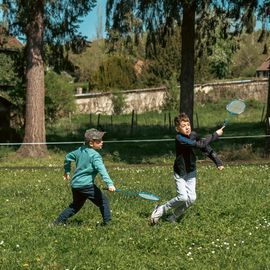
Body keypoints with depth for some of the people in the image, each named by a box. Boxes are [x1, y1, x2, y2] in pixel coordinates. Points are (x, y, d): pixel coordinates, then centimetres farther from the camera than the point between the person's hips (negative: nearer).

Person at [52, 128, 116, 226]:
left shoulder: (81, 150, 10)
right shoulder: (95, 155, -14)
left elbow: (68, 157, 24)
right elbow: (102, 170, -27)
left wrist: (67, 171, 37)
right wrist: (109, 183, -35)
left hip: (75, 184, 8)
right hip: (86, 184, -8)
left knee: (76, 205, 25)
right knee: (103, 201, 0)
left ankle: (59, 221, 26)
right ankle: (107, 221, -2)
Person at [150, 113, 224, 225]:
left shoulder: (193, 135, -5)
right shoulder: (179, 139, -26)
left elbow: (206, 148, 3)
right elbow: (200, 144, -33)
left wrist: (218, 162, -3)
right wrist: (215, 135, -29)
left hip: (191, 172, 6)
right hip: (180, 173, -6)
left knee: (191, 198, -4)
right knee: (183, 197, -16)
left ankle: (174, 217, 16)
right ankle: (160, 210, 7)